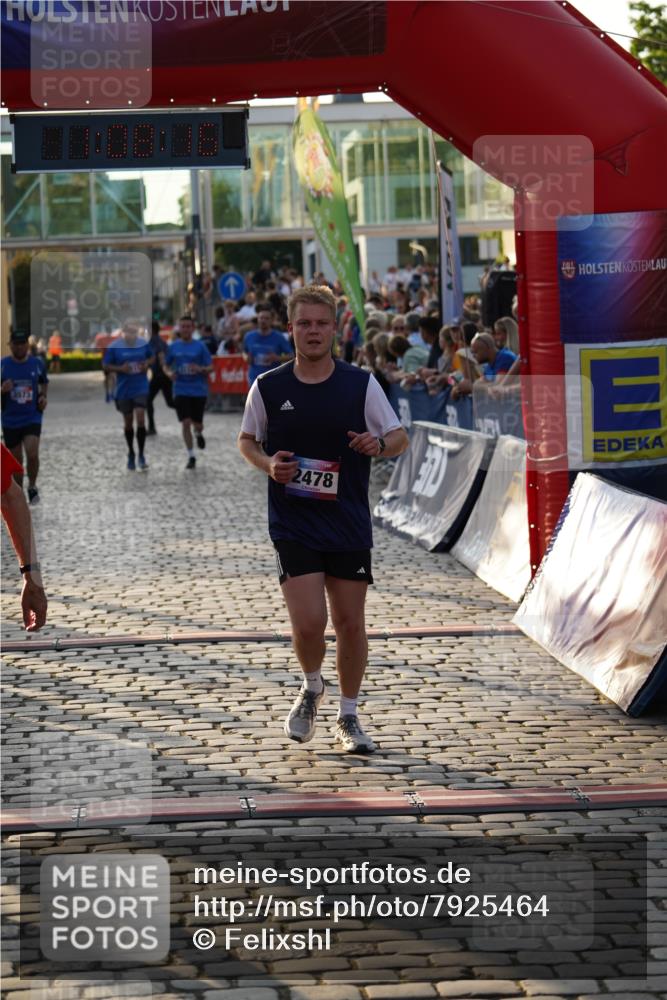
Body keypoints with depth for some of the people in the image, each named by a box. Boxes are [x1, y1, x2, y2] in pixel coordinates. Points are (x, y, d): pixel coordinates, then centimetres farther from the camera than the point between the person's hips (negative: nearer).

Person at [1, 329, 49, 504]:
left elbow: (44, 382, 18)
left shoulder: (37, 363, -1)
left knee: (32, 454, -17)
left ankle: (32, 487, 6)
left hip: (32, 418, 0)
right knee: (16, 460, 9)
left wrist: (43, 396, -1)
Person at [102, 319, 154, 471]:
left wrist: (147, 364, -9)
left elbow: (152, 357, 13)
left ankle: (141, 455, -3)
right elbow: (106, 366, -3)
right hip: (123, 389, 0)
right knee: (128, 422, 11)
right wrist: (120, 368, -19)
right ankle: (131, 454, 29)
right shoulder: (114, 347, -9)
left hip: (141, 388, 0)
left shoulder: (144, 343, -4)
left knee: (140, 419, -12)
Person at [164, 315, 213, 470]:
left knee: (197, 424, 4)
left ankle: (199, 434, 42)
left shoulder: (200, 346, -2)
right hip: (181, 391, 1)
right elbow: (166, 365, 14)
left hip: (199, 391, -1)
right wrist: (169, 373, -8)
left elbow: (210, 368, -2)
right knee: (186, 423, -8)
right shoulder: (174, 346, 4)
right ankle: (191, 457, 1)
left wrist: (200, 369, -22)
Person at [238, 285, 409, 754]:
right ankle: (312, 688, 21)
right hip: (292, 525, -1)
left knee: (350, 622, 6)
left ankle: (348, 717, 23)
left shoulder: (361, 384, -1)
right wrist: (269, 464, -8)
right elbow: (247, 441, 13)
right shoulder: (268, 387, 0)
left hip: (349, 525, 1)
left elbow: (400, 438, 4)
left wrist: (380, 443, -19)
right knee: (309, 621, -12)